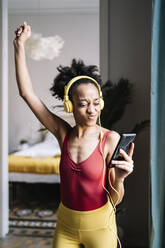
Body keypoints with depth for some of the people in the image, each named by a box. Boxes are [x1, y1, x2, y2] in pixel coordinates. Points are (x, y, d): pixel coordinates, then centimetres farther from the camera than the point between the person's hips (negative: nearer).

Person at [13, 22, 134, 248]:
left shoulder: (111, 139, -16)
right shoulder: (64, 134, -7)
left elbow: (115, 199, -12)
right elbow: (26, 92, -6)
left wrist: (119, 178, -33)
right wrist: (19, 45, -6)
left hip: (99, 226, -3)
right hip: (66, 224, 3)